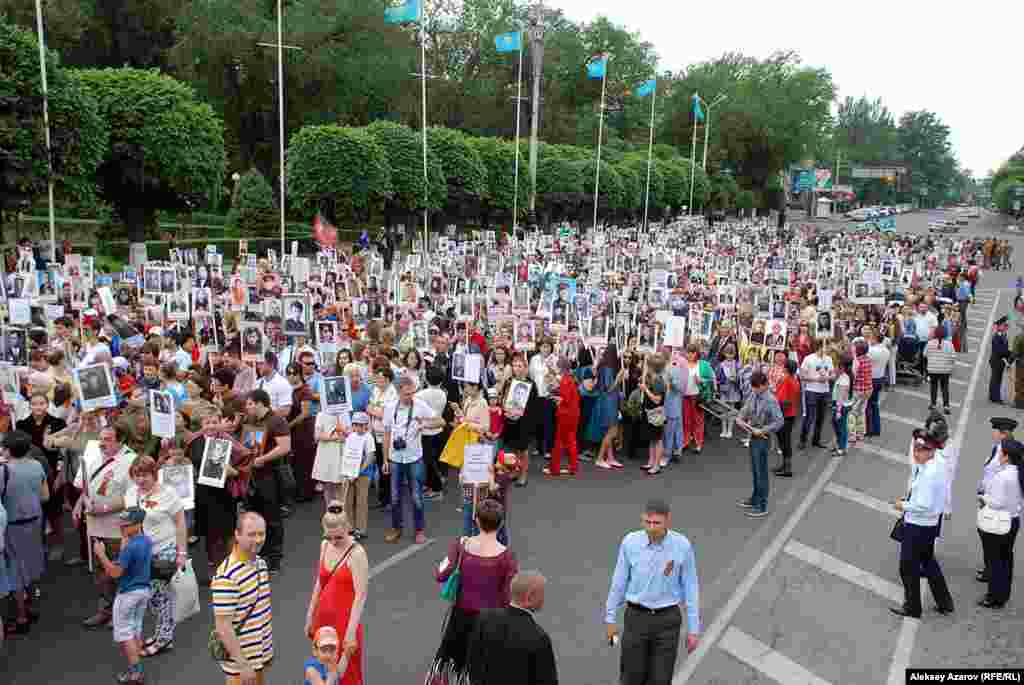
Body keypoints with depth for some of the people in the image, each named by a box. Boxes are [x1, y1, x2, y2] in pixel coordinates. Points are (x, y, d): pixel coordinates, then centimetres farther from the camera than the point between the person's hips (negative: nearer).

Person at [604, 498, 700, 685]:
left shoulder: (682, 545, -14)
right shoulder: (630, 542, -13)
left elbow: (690, 587, -3)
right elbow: (619, 581, -1)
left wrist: (693, 629, 0)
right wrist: (610, 619, 6)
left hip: (667, 620, -1)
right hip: (637, 618, 1)